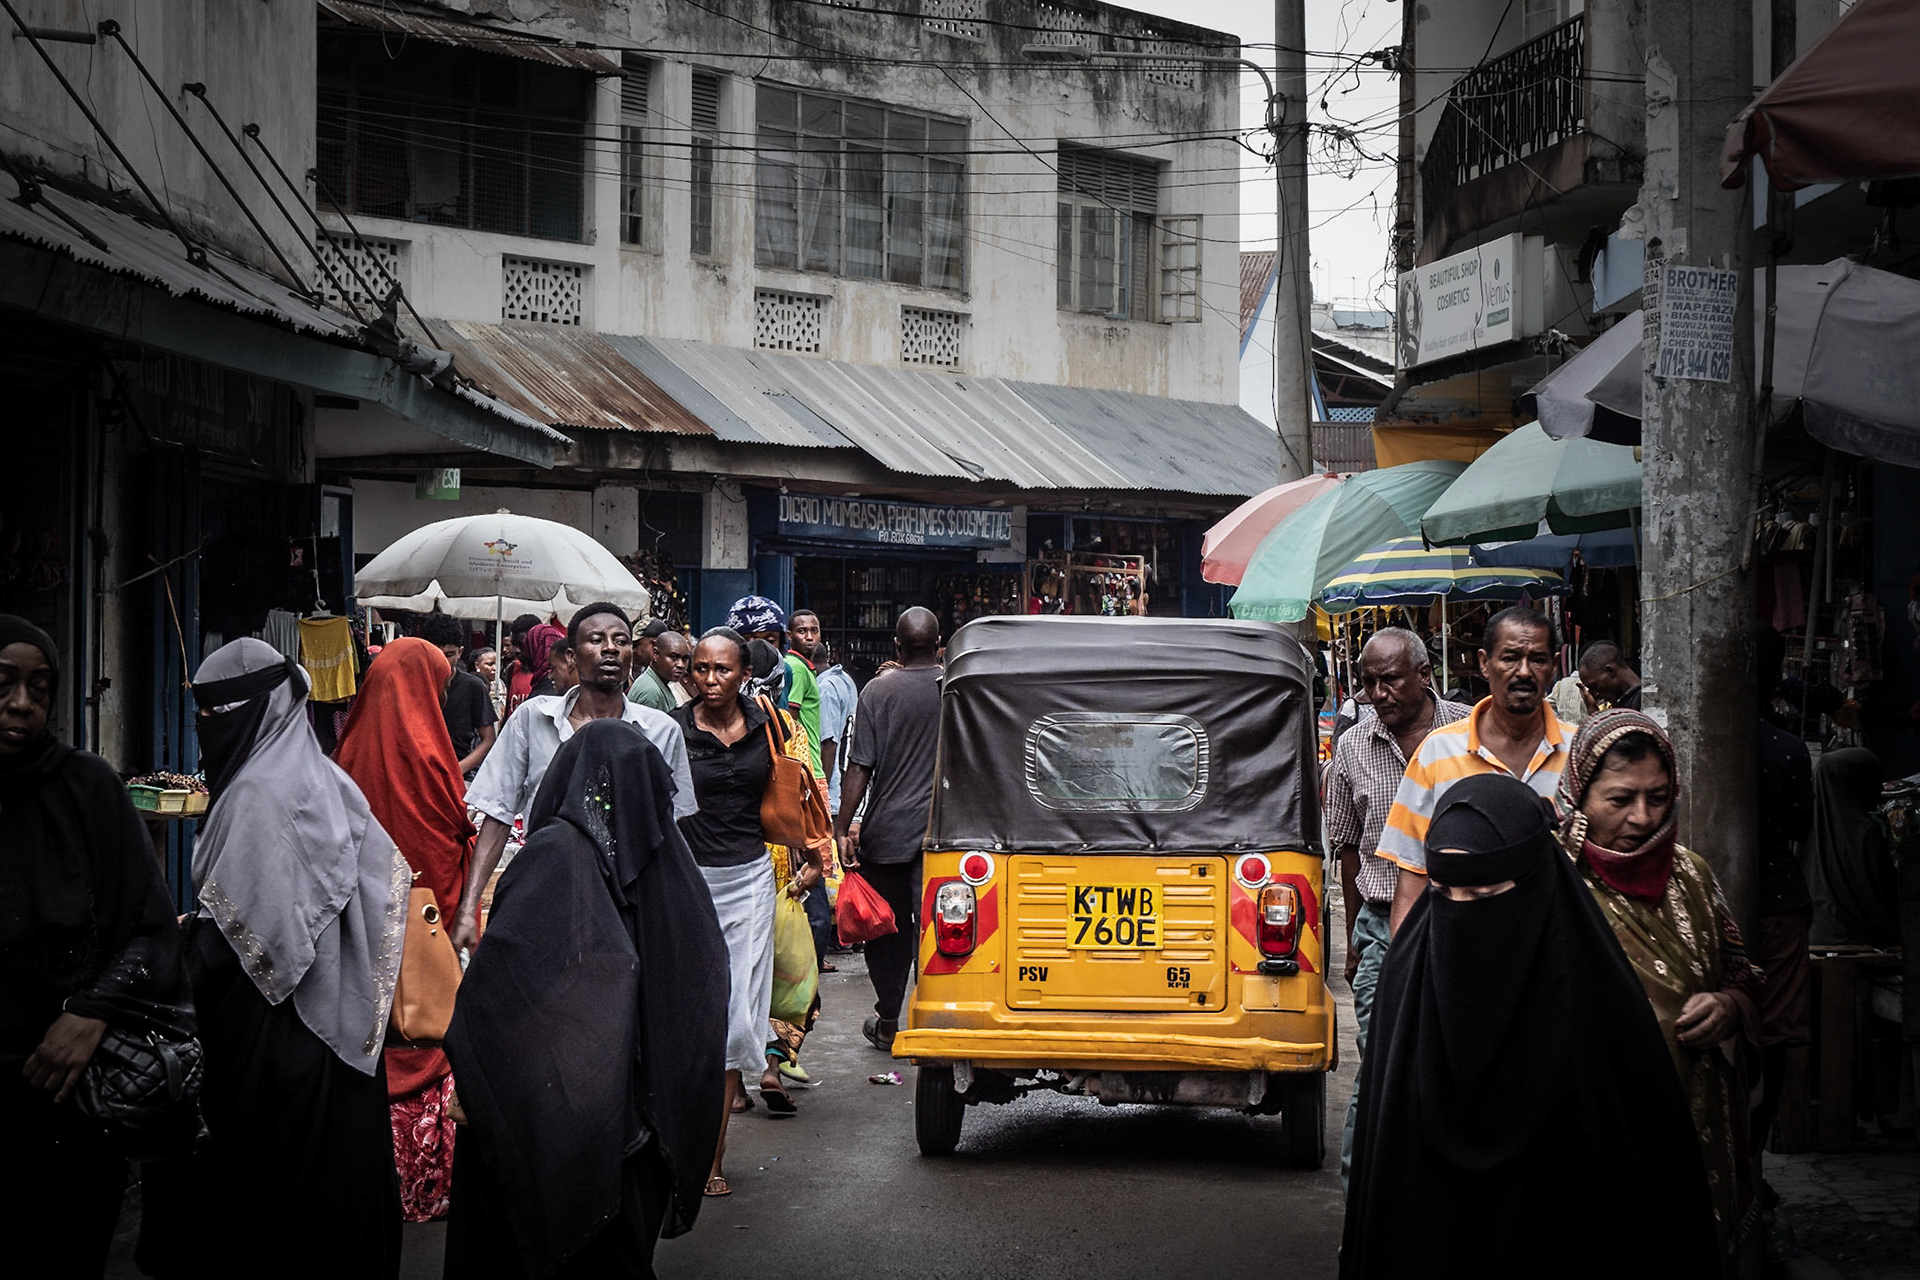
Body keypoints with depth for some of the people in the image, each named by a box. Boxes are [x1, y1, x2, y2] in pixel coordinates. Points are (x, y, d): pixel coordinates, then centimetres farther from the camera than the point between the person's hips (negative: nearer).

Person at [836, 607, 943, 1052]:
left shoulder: (878, 690, -7)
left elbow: (860, 767, -9)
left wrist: (842, 828, -4)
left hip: (886, 831, 0)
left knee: (887, 929, 11)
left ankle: (888, 1024, 20)